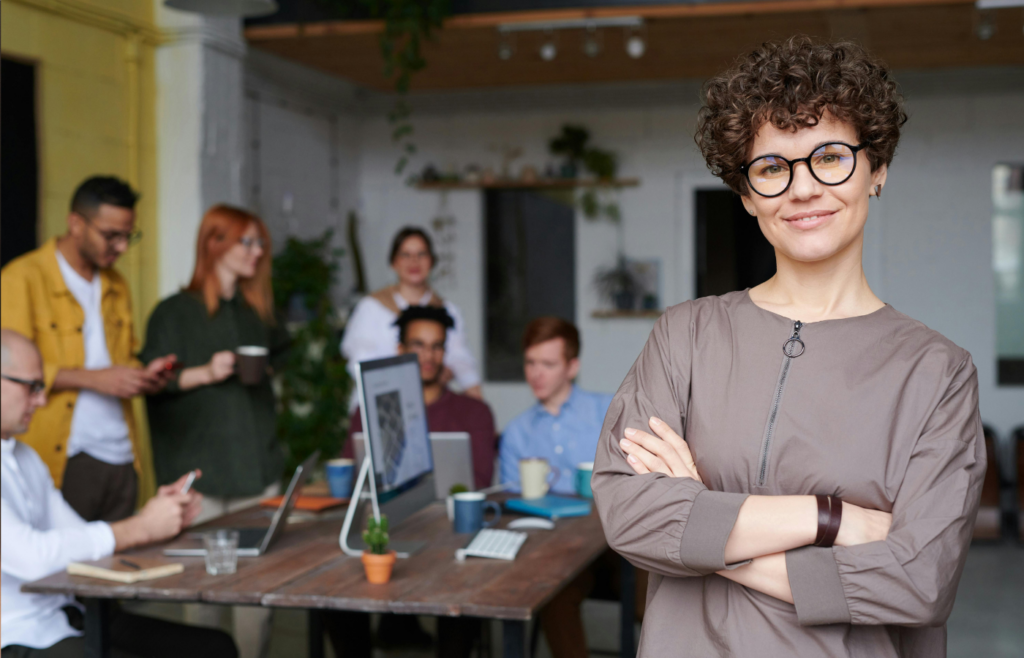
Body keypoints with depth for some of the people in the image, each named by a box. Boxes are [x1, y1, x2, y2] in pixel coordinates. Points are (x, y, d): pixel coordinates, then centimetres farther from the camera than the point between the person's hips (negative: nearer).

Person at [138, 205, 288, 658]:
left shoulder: (256, 313, 18)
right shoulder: (174, 313, 2)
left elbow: (280, 360, 35)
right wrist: (204, 374, -17)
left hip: (258, 467, 5)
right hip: (201, 471, -4)